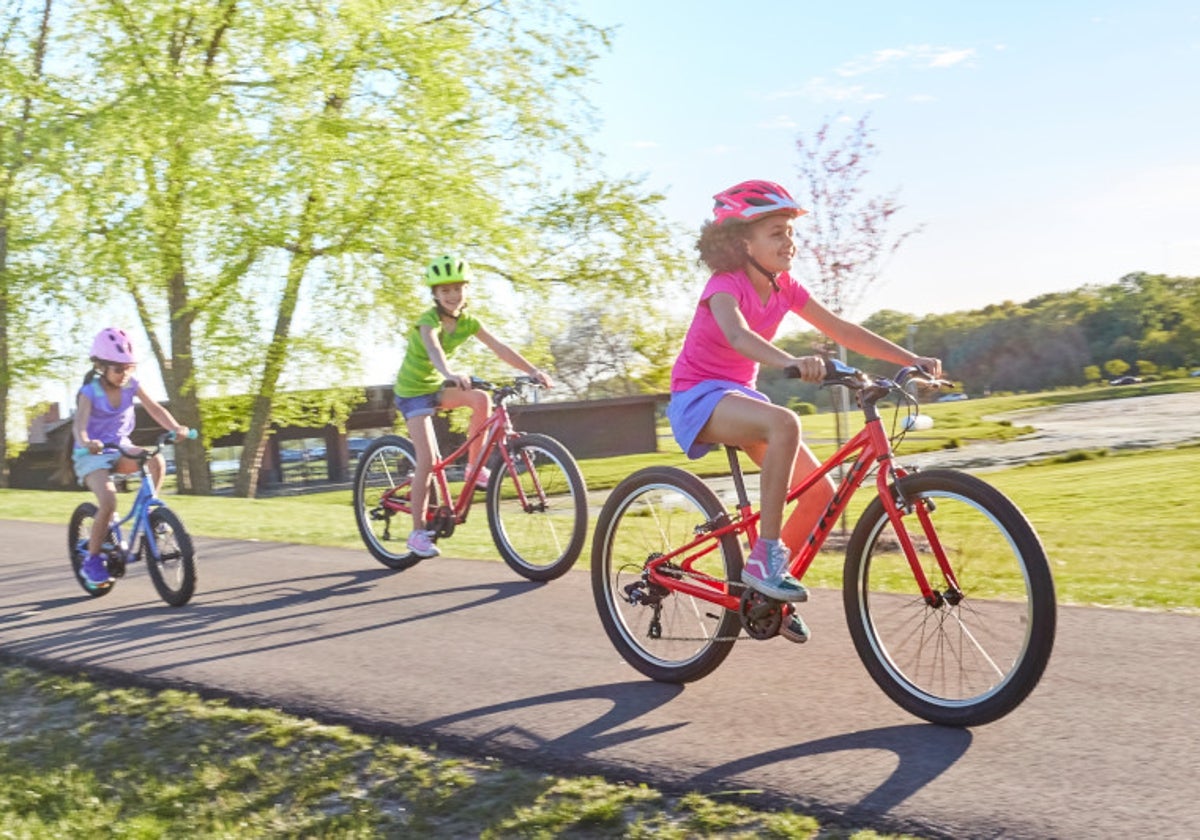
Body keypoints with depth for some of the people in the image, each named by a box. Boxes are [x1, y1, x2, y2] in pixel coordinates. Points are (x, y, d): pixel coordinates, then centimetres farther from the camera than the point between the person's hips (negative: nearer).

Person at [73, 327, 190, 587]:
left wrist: (175, 427, -35)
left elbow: (154, 408, -16)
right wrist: (85, 442, -56)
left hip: (121, 448, 4)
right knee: (108, 501, -27)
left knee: (157, 461, -27)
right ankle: (91, 559, -8)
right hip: (92, 455, -4)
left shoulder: (131, 386, -5)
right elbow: (80, 422, -34)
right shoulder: (90, 392, -17)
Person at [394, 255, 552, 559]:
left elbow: (499, 348, -14)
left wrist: (533, 370, -28)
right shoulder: (429, 320, -23)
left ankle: (475, 467, -7)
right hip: (413, 391, -6)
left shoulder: (467, 322, -5)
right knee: (428, 460, -15)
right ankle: (418, 532, -5)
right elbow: (433, 348, -45)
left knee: (482, 399, -23)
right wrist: (450, 373, -66)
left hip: (436, 387, 6)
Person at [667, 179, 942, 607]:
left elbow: (842, 330, 1)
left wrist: (912, 359, -7)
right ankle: (765, 557, -30)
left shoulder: (785, 288, 2)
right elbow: (736, 335, -40)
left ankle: (769, 586, 12)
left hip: (741, 395, 8)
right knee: (784, 423, -38)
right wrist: (792, 362, -58)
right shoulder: (726, 284, -19)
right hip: (700, 395, -8)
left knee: (821, 491, -4)